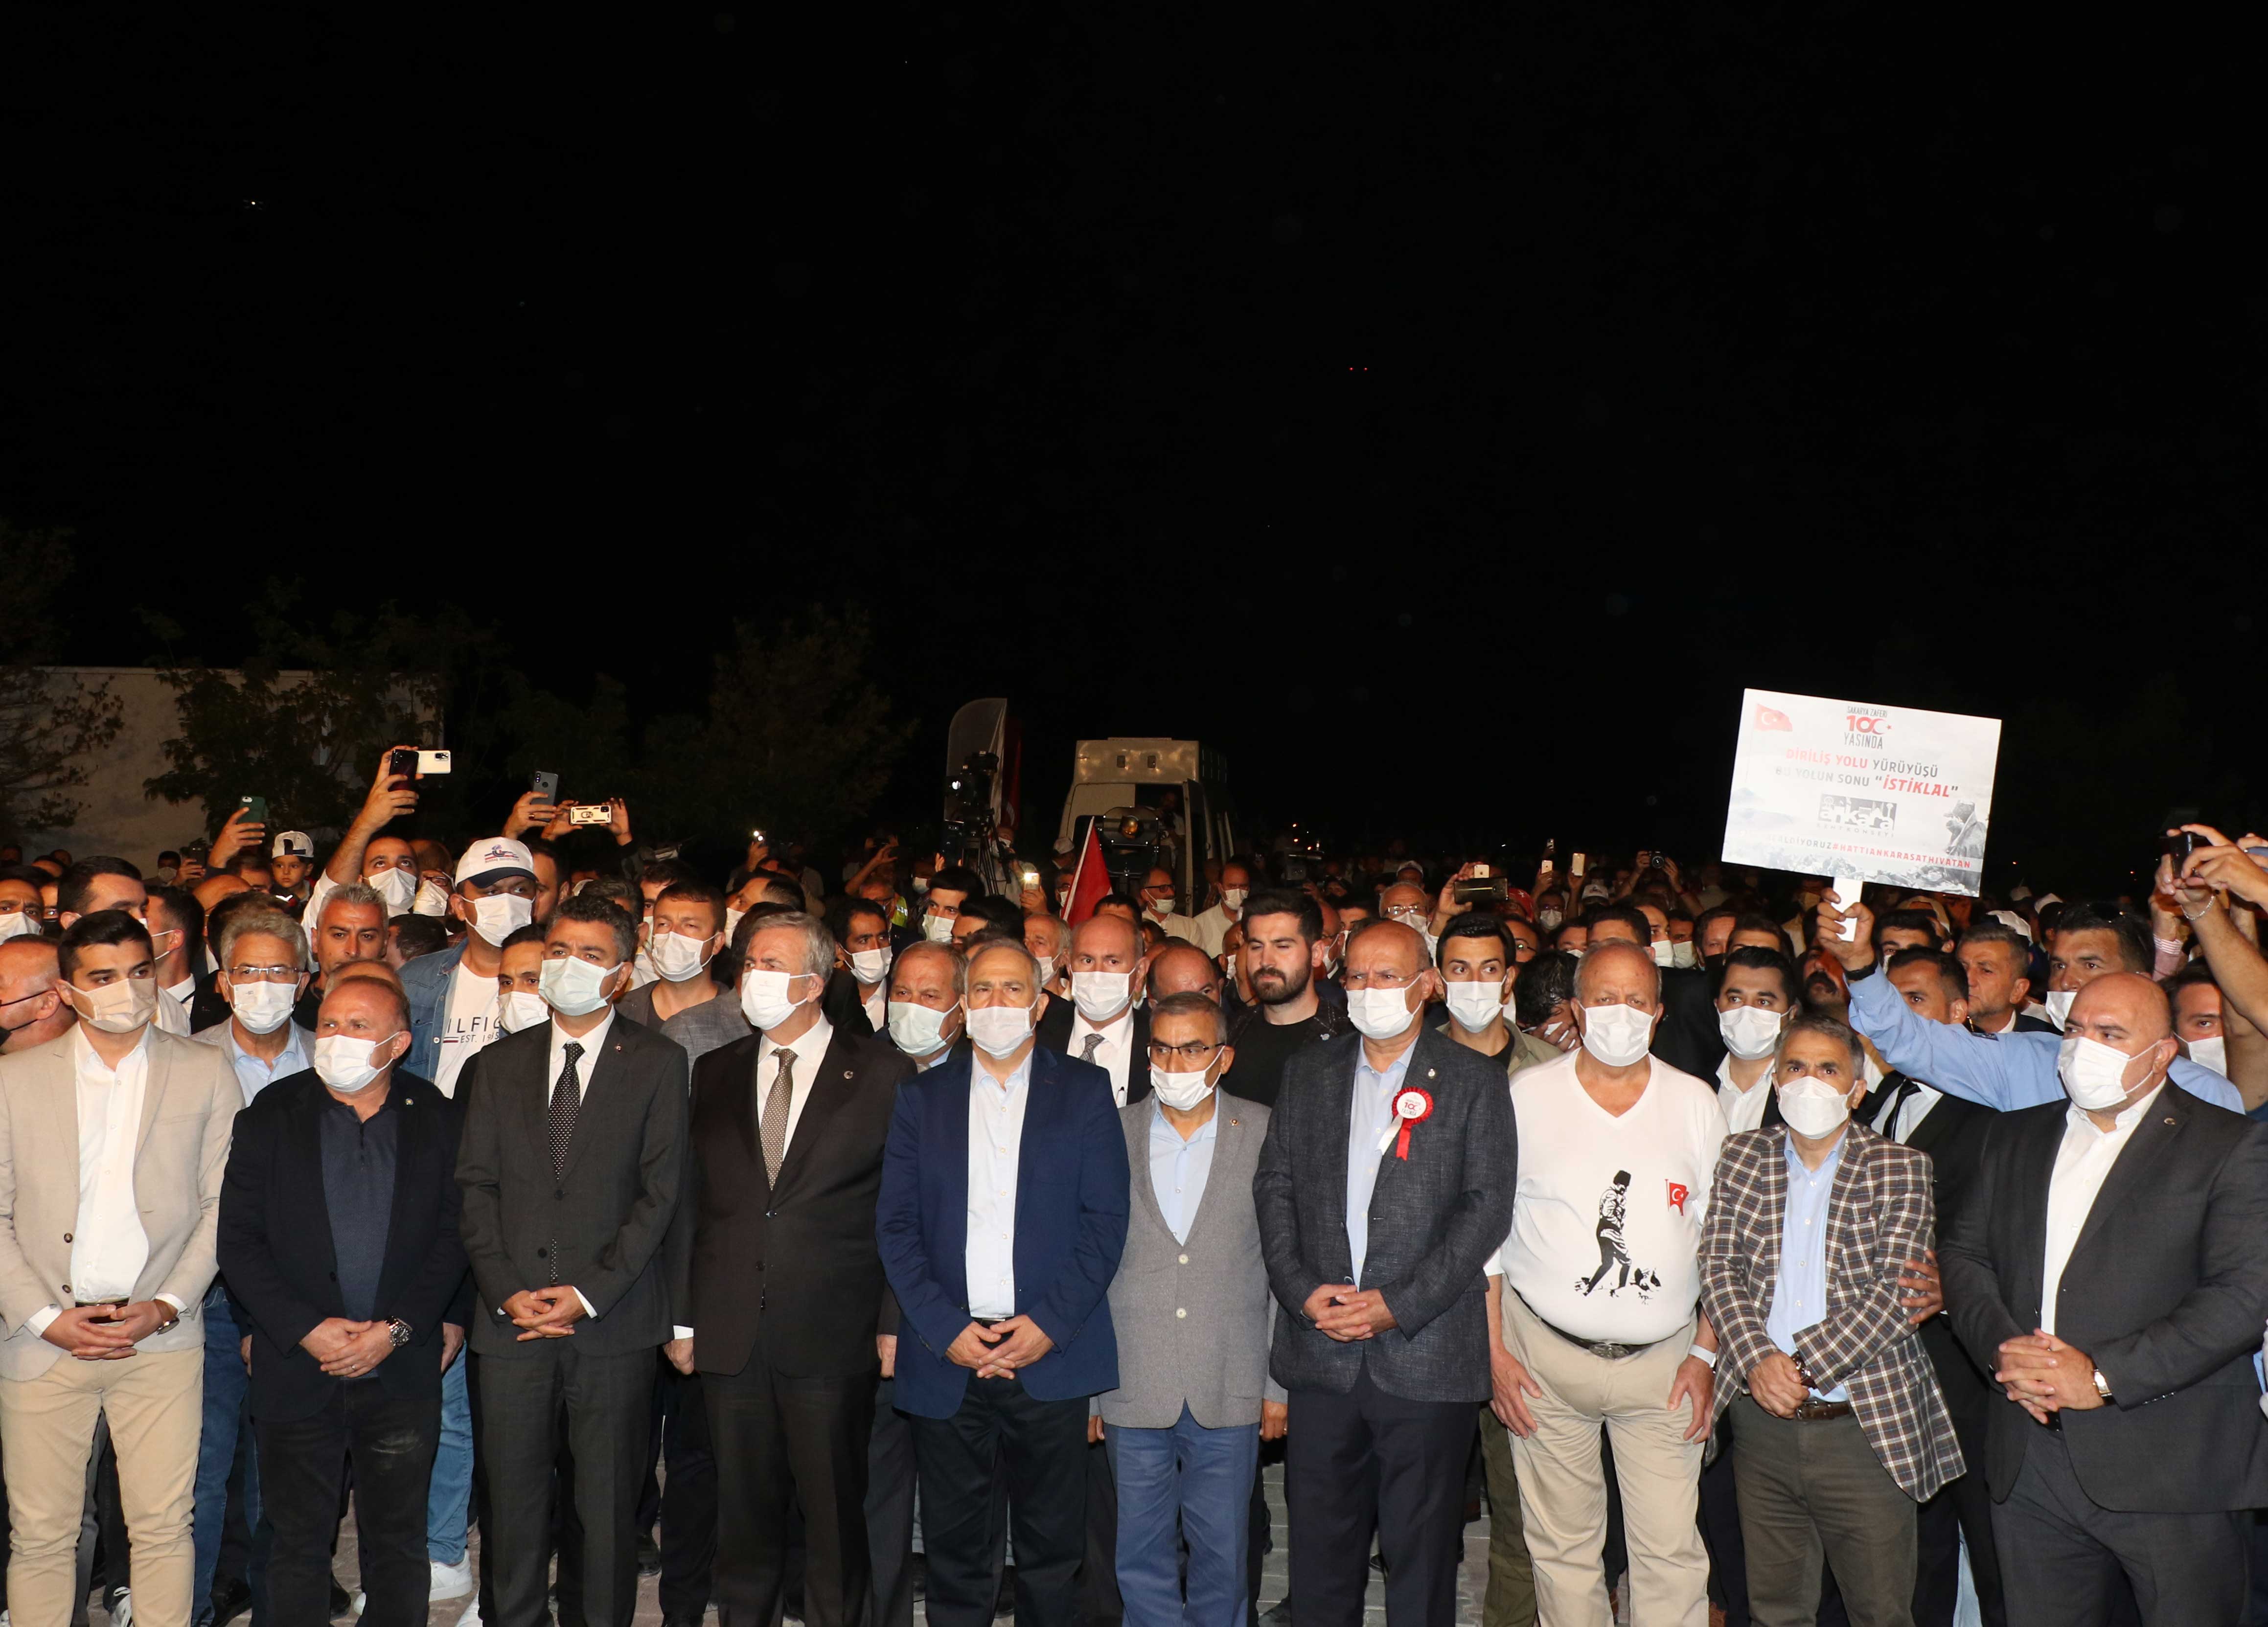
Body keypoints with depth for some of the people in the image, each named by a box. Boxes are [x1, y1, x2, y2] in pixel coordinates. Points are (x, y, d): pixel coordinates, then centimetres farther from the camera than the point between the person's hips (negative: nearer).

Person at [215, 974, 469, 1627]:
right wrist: (305, 1330, -11)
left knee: (398, 1542, 9)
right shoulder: (272, 1115, 1)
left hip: (403, 1370, 0)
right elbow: (238, 1239, -2)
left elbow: (452, 1235, 0)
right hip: (297, 1370, 0)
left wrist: (396, 1330, -10)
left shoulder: (436, 1119, 2)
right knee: (297, 1542, 8)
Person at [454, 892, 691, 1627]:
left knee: (610, 1506, 4)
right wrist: (505, 1291, -5)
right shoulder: (500, 1063, 12)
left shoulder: (658, 1062, 2)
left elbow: (660, 1191, -4)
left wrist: (590, 1292, -11)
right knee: (512, 1502, 8)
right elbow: (476, 1186, 8)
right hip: (513, 1318, 3)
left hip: (614, 1320, -2)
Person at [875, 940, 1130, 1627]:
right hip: (946, 1358, 1)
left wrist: (1050, 1325, -10)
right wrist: (947, 1329, -8)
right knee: (955, 1551, 7)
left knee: (1053, 1550, 6)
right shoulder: (921, 1096, 9)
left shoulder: (1085, 1091, 5)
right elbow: (896, 1227, 4)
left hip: (1052, 1355, -1)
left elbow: (1106, 1221, 0)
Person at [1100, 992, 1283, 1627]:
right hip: (1133, 1391, 1)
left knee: (1223, 1558, 10)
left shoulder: (1266, 1134, 1)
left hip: (1229, 1397, -1)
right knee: (1141, 1558, 8)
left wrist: (1280, 1384, 1)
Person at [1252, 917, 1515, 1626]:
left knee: (1421, 1553, 6)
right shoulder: (1307, 1071, 11)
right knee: (1319, 1547, 11)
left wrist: (1398, 1304, -12)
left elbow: (1487, 1207, -6)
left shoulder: (1474, 1081, 0)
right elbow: (1275, 1186, 9)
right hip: (1320, 1352, 3)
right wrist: (1301, 1291, -6)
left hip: (1427, 1356, -3)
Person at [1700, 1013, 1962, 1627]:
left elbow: (1897, 1293, -11)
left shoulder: (1900, 1170, -2)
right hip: (1763, 1421, 3)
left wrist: (1802, 1364, -16)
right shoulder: (1741, 1157, 6)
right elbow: (1720, 1270, 0)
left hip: (1867, 1426, -2)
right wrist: (1758, 1360, -15)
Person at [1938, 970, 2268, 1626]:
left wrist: (2105, 1375, -17)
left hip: (2171, 1473, -4)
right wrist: (2001, 1346, -7)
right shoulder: (2015, 1136, 14)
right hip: (2030, 1467, 4)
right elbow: (1965, 1254, 13)